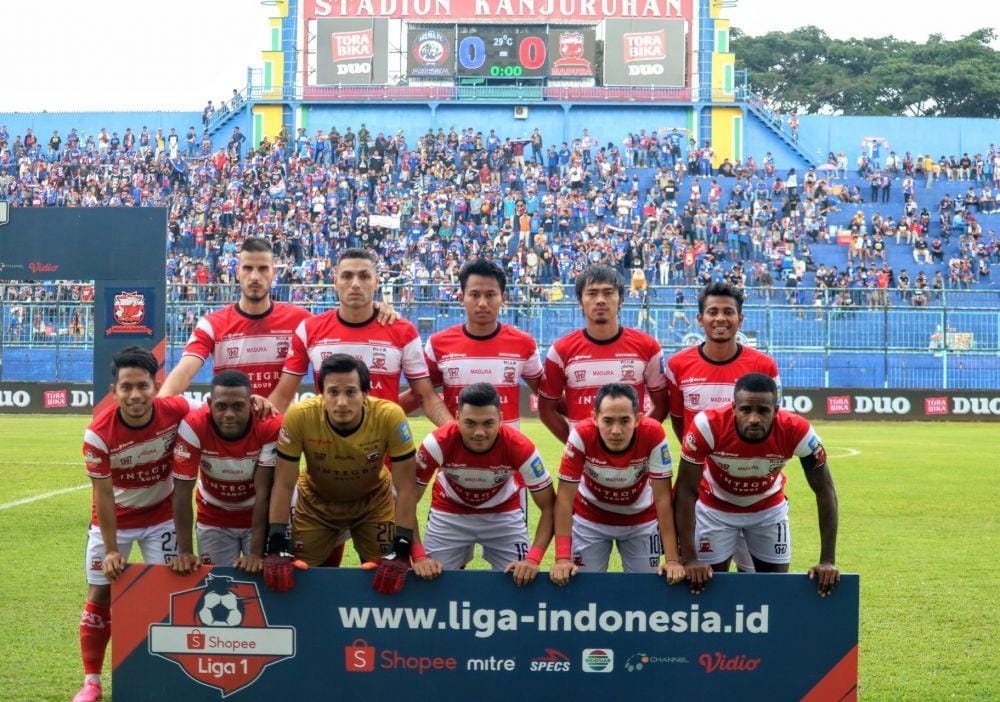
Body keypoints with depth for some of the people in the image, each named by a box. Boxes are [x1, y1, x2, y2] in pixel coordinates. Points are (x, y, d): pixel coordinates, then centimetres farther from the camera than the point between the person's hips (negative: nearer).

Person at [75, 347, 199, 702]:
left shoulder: (177, 411, -24)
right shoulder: (98, 433, -27)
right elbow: (103, 495, -19)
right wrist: (111, 550, -17)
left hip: (161, 515, 1)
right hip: (113, 518, -1)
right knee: (99, 595, 3)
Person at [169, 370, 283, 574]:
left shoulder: (270, 427, -27)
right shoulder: (193, 426, -26)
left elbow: (264, 491, -23)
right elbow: (182, 492, -21)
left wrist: (256, 553, -27)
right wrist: (185, 552, -24)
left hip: (259, 517, 0)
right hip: (214, 520, 1)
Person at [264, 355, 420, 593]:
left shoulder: (390, 417, -32)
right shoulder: (300, 416, -31)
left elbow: (406, 487, -24)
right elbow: (283, 484, -22)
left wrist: (400, 552, -28)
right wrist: (276, 549, -27)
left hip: (373, 503, 0)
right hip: (316, 503, 0)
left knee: (387, 577, -5)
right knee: (300, 577, 2)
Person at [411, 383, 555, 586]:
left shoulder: (519, 447, -31)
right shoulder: (438, 443, -32)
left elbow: (549, 507, -22)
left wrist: (533, 559, -35)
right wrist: (419, 557, -34)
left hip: (504, 514, 0)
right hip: (449, 513, 0)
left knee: (520, 581, -6)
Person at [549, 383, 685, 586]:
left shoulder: (654, 434, -30)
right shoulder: (581, 436, -31)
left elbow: (663, 499, -24)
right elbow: (565, 498, -25)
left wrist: (673, 560, -26)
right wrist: (562, 559, -30)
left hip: (641, 518, 0)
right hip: (590, 519, 0)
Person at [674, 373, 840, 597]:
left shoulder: (797, 431, -32)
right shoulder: (708, 426, -35)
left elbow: (825, 491, -19)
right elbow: (686, 490, -26)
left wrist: (828, 561, -21)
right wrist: (689, 559, -29)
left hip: (769, 508, 1)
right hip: (715, 507, -1)